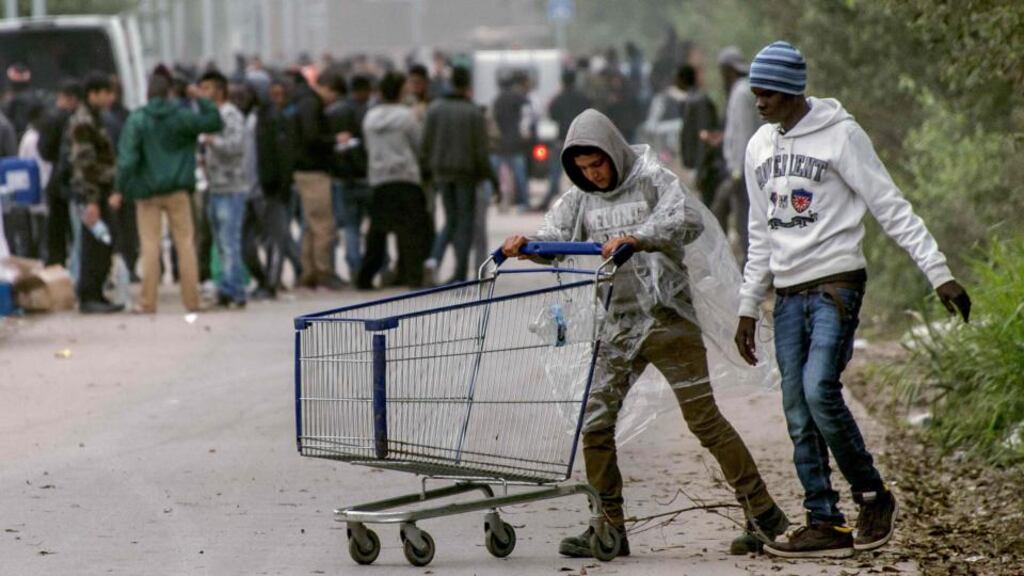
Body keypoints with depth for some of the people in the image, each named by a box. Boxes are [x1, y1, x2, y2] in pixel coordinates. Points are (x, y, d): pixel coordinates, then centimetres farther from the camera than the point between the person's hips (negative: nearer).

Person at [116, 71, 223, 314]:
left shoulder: (137, 119, -6)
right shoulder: (182, 116, -2)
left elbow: (127, 157, -12)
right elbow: (215, 122, 6)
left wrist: (122, 186, -9)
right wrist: (200, 99, 8)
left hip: (147, 191, -1)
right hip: (178, 191, 1)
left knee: (150, 246, 1)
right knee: (185, 243, 7)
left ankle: (148, 302, -1)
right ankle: (191, 300, 6)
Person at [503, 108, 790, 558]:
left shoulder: (653, 180, -7)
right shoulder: (581, 197, 10)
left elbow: (689, 220, -22)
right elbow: (557, 235, 0)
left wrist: (636, 238, -36)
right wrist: (525, 243, -22)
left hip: (667, 316, -5)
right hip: (617, 326, 6)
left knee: (704, 417, -5)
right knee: (595, 422, 0)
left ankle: (763, 512, 4)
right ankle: (609, 528, 9)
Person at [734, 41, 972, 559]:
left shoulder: (839, 134, -6)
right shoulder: (759, 147, 13)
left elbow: (891, 208, -7)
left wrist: (939, 273, -12)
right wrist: (748, 308, 20)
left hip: (835, 285, -6)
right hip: (788, 296, 6)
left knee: (819, 390, -21)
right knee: (799, 415, 1)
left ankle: (873, 496, -4)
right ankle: (825, 524, 4)